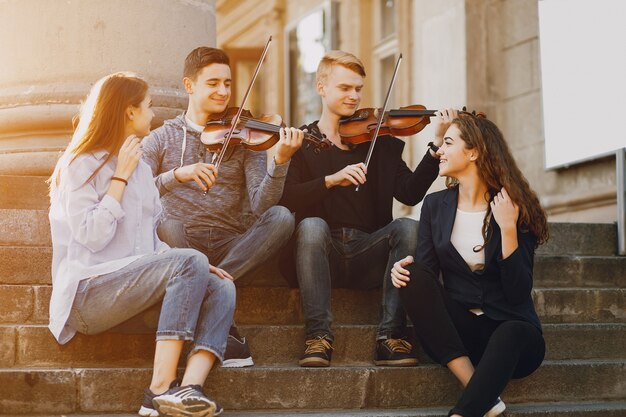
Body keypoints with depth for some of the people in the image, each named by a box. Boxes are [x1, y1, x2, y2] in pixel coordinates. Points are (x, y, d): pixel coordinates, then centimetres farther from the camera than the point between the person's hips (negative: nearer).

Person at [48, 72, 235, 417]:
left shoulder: (140, 168, 20)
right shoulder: (81, 165, -3)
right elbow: (92, 237, -17)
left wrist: (193, 268, 3)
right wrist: (120, 177, -11)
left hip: (136, 280, 7)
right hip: (88, 294, -7)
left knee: (222, 288, -16)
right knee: (191, 261, -28)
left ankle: (190, 387, -36)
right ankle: (161, 388, -34)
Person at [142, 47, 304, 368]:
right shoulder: (161, 139, 9)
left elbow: (261, 205, -6)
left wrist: (280, 162, -23)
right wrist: (177, 174, -25)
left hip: (230, 248, 1)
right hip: (181, 245, 0)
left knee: (281, 217, -25)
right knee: (167, 226, -35)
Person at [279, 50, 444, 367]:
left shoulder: (381, 143, 14)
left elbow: (410, 193, -2)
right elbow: (285, 199, -10)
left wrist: (437, 147, -14)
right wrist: (331, 180, -24)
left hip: (368, 257, 2)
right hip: (320, 253, -2)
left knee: (408, 227, -25)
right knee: (311, 225, -33)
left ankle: (390, 336, -25)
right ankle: (318, 335, -28)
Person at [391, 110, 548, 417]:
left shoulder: (515, 208, -6)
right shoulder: (435, 205, 6)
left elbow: (519, 293, -13)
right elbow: (425, 268, 2)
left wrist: (508, 229, -22)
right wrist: (404, 268, -21)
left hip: (509, 327, -3)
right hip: (458, 329, 4)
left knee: (515, 333, -38)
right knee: (414, 276, -24)